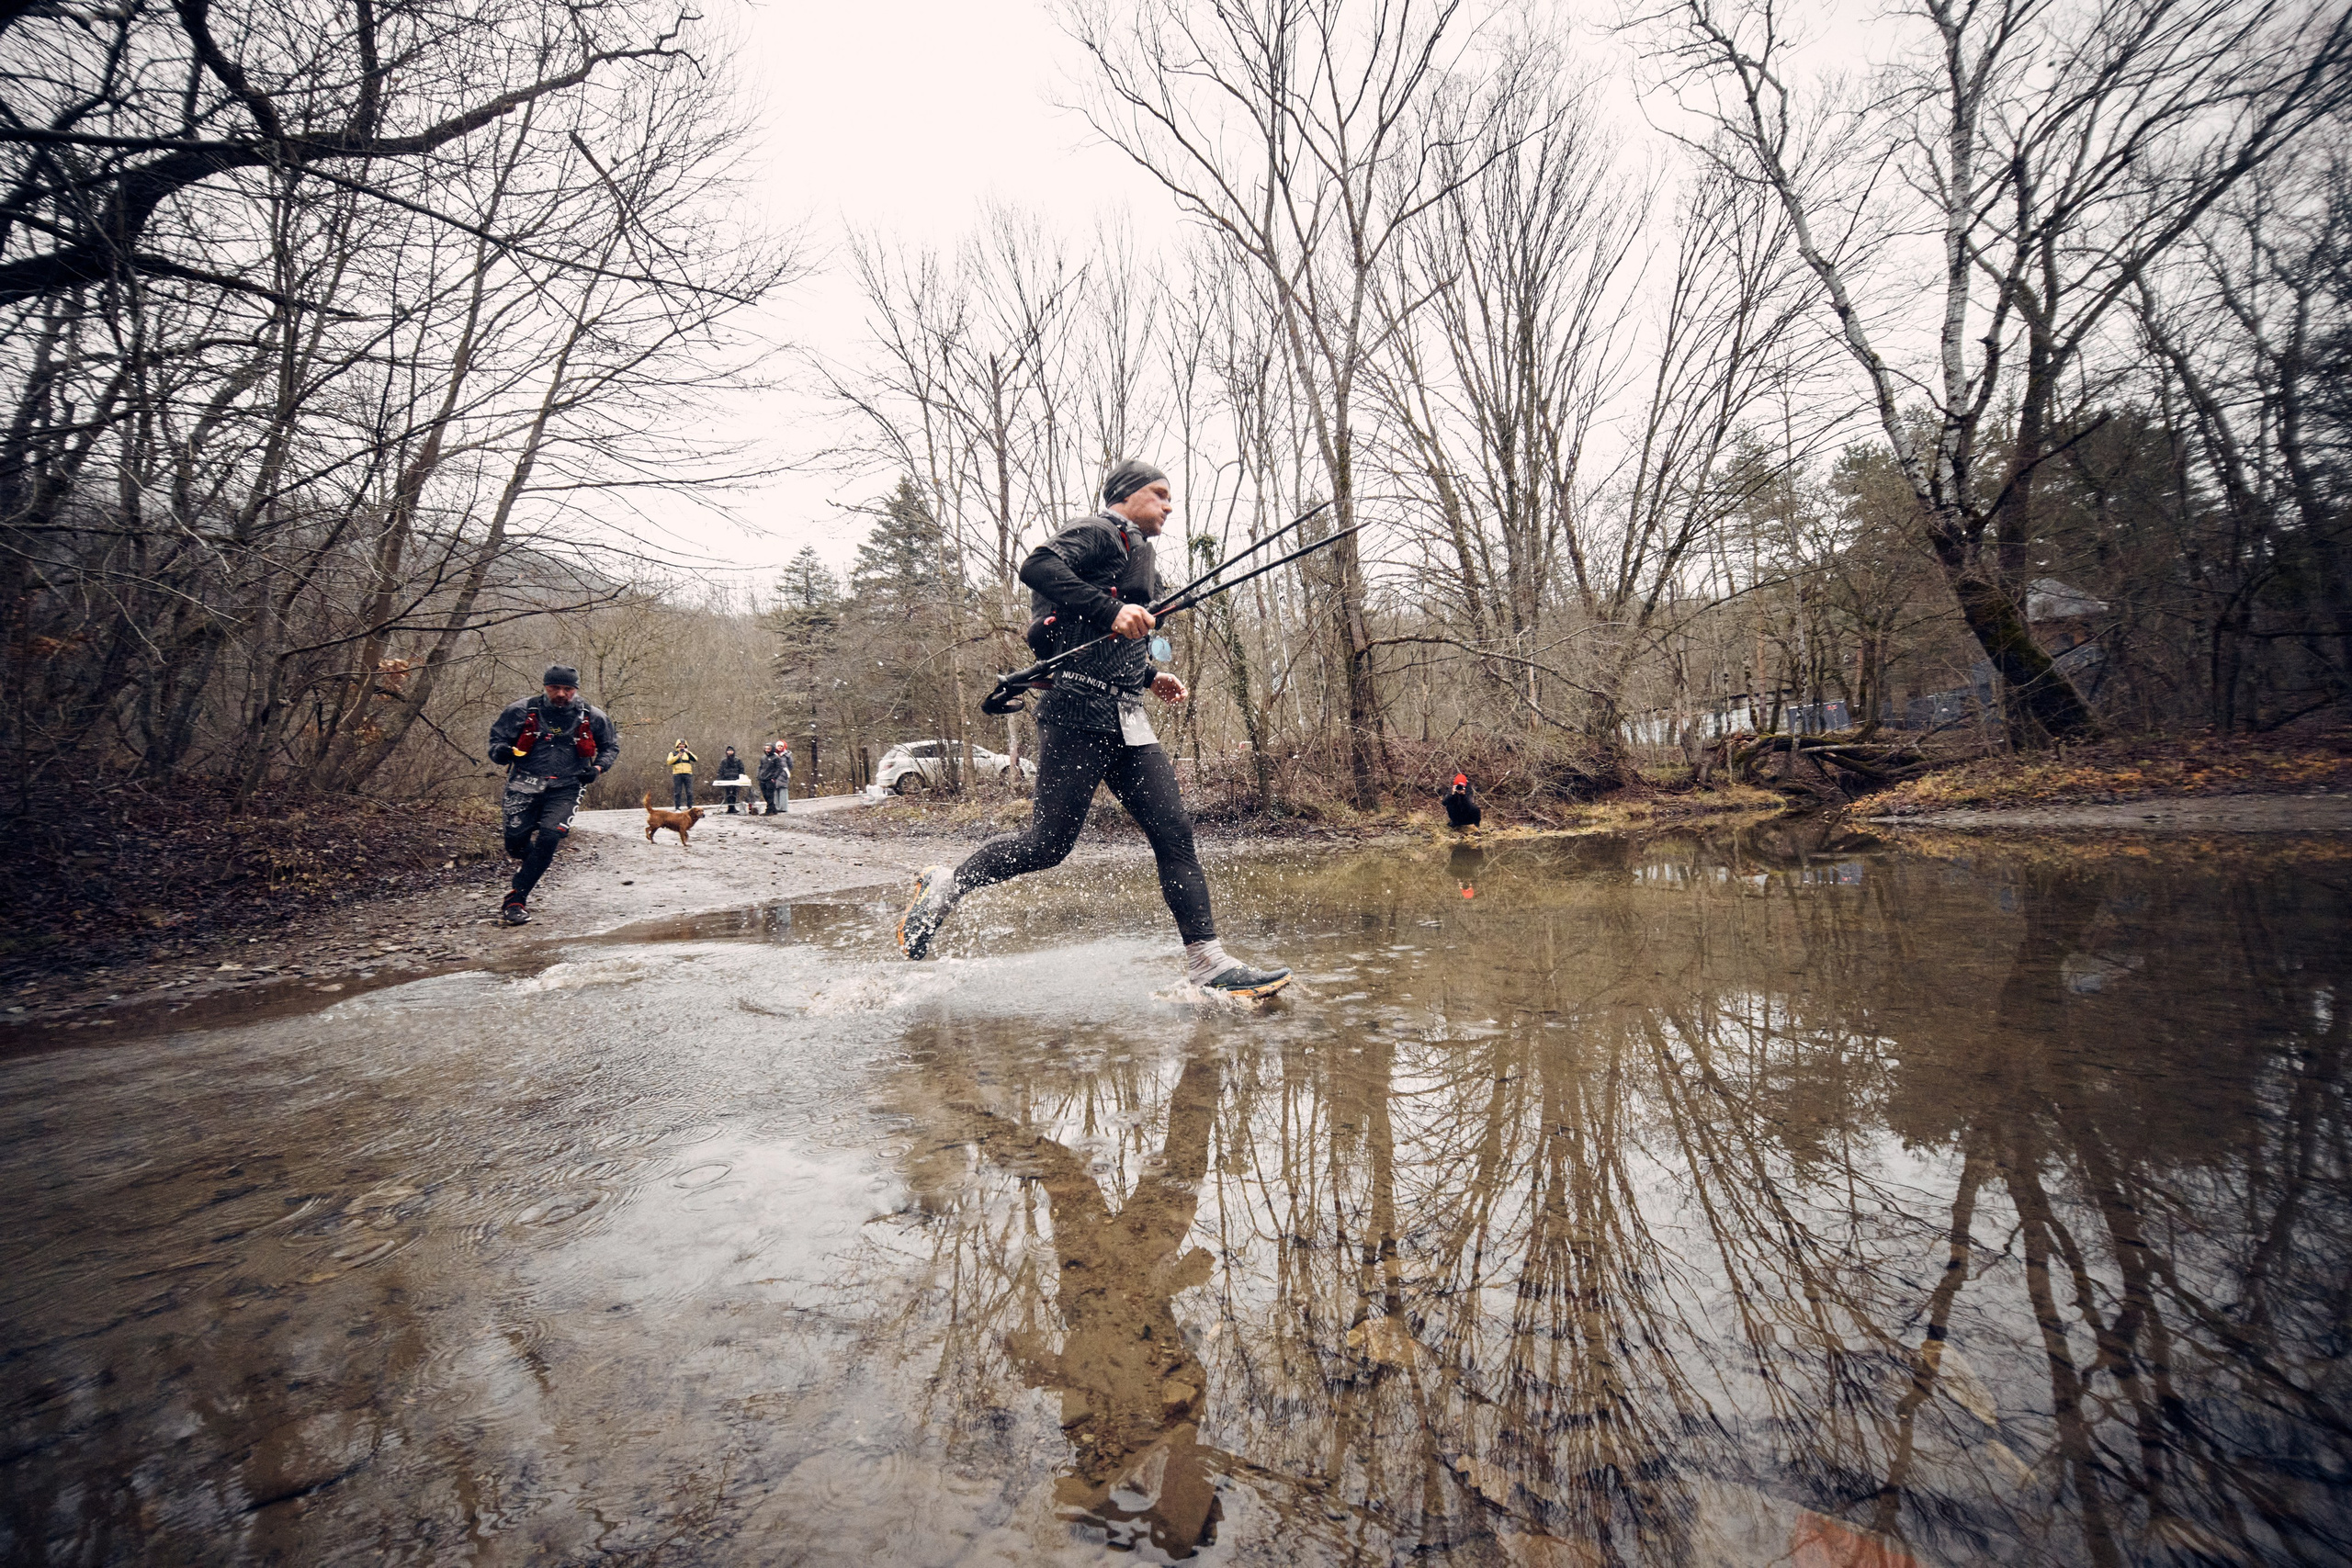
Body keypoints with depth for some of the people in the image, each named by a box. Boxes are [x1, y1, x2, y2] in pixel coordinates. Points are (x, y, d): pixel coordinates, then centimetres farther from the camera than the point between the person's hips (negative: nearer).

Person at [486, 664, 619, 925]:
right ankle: (532, 867, 36)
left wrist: (597, 768, -3)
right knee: (515, 842, -4)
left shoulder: (592, 718, 1)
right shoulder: (521, 711, -1)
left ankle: (516, 899, -7)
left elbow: (611, 747, 15)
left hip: (565, 789, -1)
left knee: (549, 840, -18)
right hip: (525, 784, 1)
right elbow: (496, 738, 8)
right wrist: (501, 751, -15)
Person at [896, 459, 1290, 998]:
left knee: (1174, 832, -2)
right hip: (1078, 711, -9)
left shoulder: (1137, 554, 28)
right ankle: (944, 885, 15)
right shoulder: (1099, 532, 0)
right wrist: (1110, 612, -24)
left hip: (1127, 721, 9)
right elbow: (1037, 566, -19)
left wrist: (1150, 677, 20)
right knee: (1049, 844, -7)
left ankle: (1207, 962, 0)